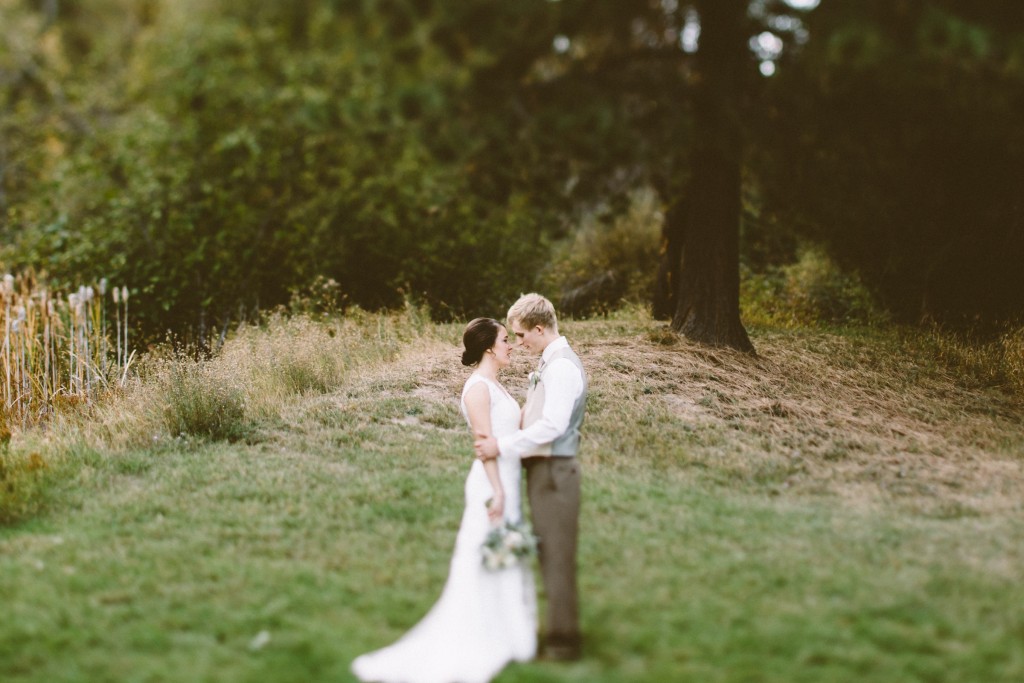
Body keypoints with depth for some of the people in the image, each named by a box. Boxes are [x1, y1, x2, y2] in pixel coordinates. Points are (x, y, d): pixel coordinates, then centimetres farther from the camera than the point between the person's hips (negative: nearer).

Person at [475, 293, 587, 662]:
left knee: (557, 559, -2)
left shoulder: (562, 366, -18)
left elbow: (552, 425, -25)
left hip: (553, 472, -10)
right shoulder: (549, 362, 13)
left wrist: (502, 445, -20)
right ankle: (558, 632, 27)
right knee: (550, 558, 17)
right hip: (542, 469, 10)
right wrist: (500, 440, 8)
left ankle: (563, 642, 6)